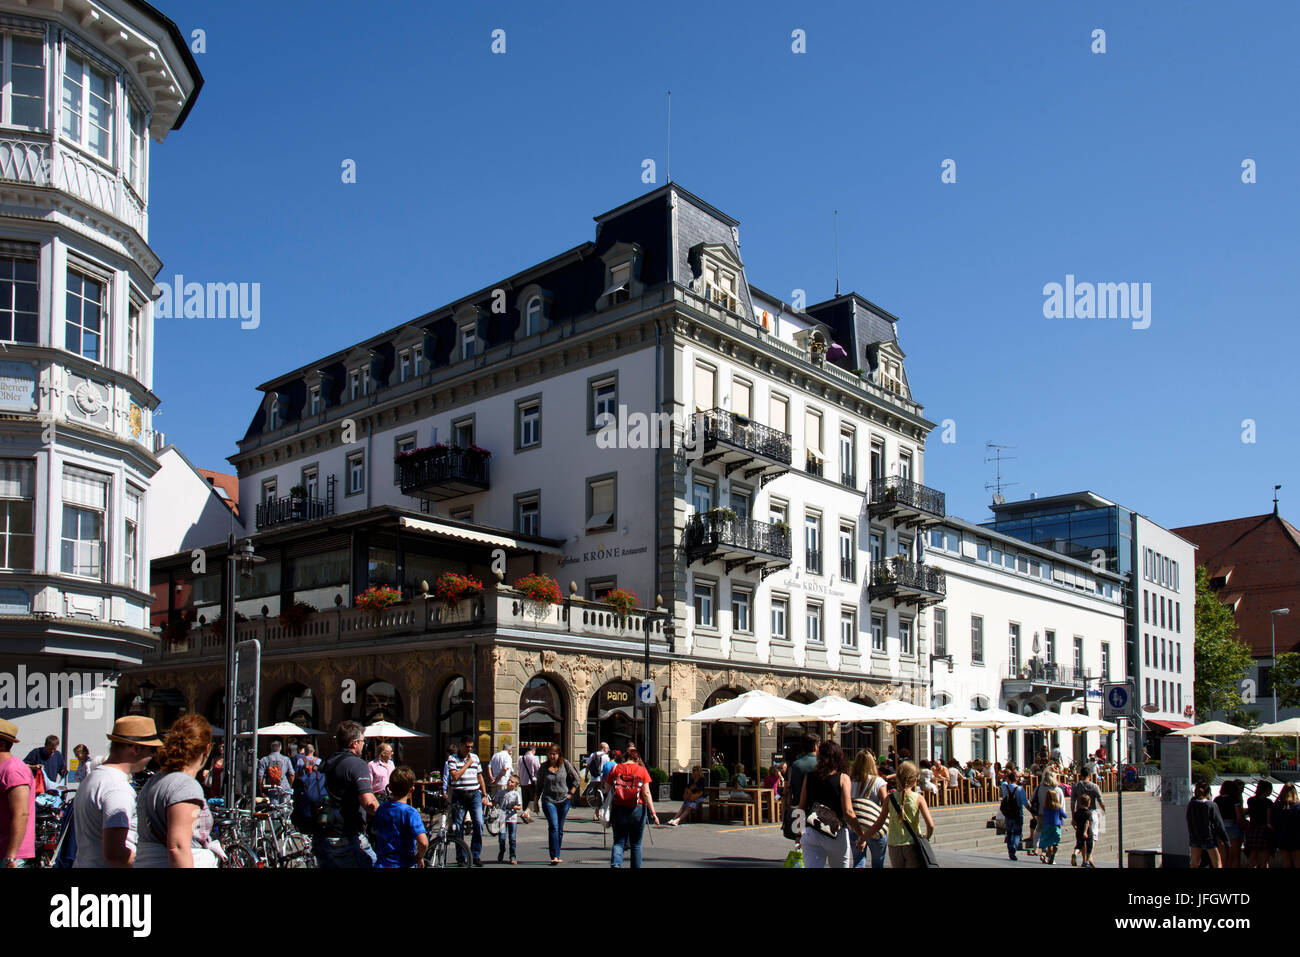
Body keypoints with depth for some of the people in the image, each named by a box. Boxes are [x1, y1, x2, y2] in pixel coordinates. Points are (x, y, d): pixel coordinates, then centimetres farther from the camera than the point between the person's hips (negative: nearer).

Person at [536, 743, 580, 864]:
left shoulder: (565, 765, 0)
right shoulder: (543, 768, 2)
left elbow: (576, 779, 9)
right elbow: (539, 785, 11)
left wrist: (571, 793, 1)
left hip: (564, 800, 2)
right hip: (548, 800, -2)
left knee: (560, 829, 8)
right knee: (553, 827, -16)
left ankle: (556, 855, 19)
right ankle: (554, 856, -20)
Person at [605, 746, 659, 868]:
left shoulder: (615, 769, 4)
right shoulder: (641, 770, 0)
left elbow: (606, 791, 3)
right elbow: (646, 793, -7)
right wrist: (653, 813, -7)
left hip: (619, 809, 1)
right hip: (637, 810, -1)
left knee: (619, 842, 5)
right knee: (636, 844, 12)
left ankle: (615, 864, -20)